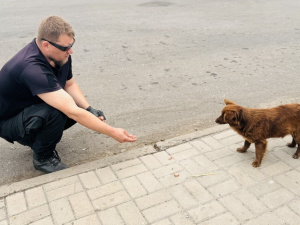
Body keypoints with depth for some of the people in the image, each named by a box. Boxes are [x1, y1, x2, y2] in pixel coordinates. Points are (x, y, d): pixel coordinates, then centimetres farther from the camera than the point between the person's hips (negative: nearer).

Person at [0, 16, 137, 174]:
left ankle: (37, 139, 10)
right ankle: (43, 157, -7)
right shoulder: (32, 69, -39)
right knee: (55, 112, -35)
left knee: (83, 110, -10)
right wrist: (113, 133, -34)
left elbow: (69, 84, 3)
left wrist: (90, 110, -13)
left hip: (35, 108, 8)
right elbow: (72, 112, -40)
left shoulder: (61, 55, -14)